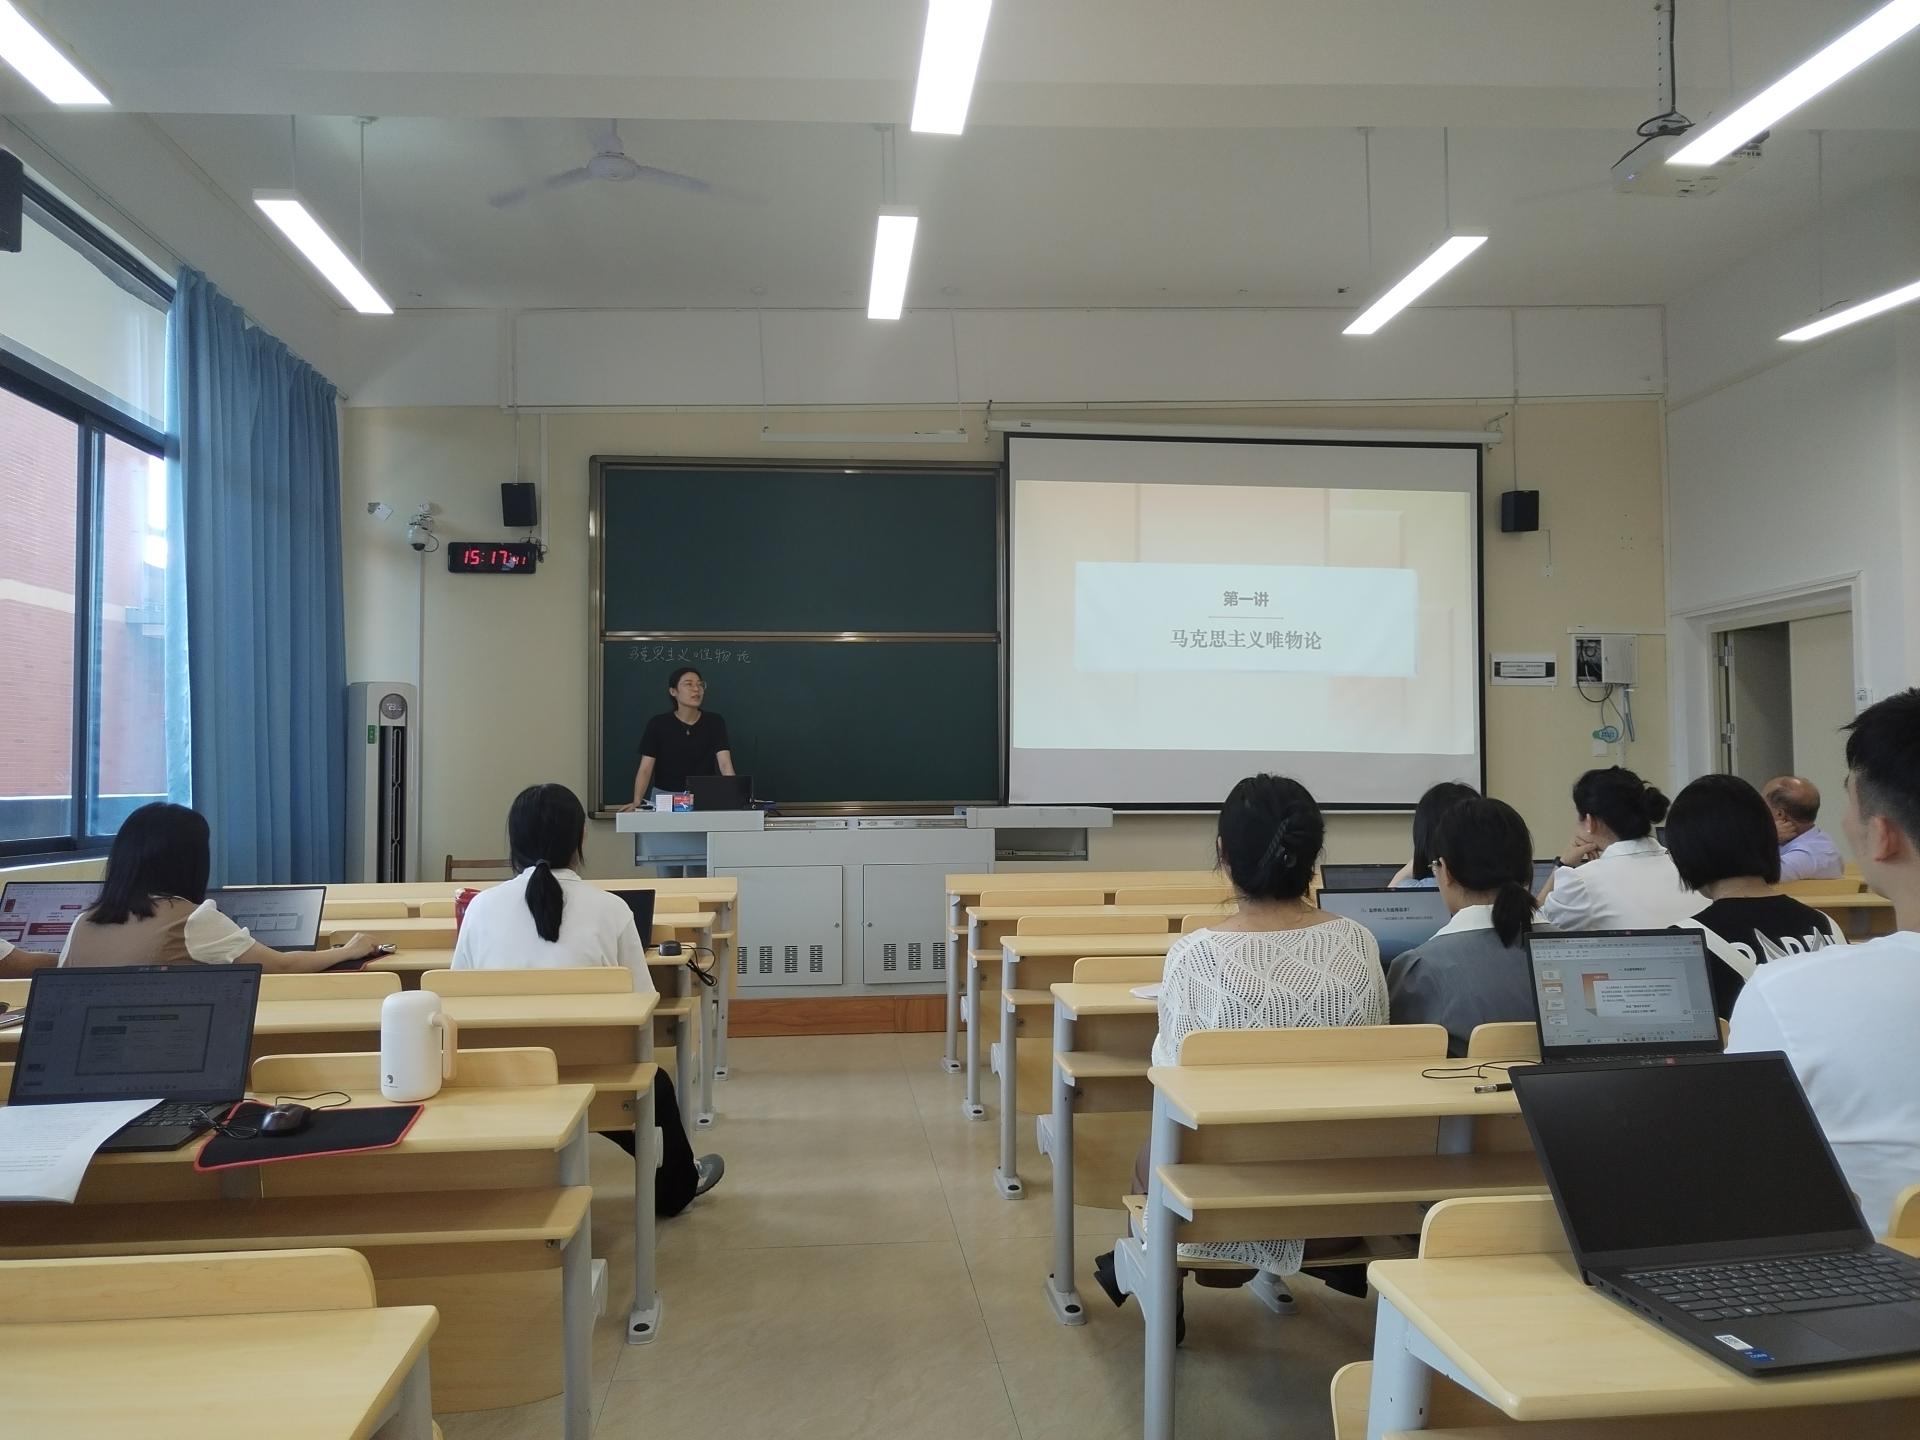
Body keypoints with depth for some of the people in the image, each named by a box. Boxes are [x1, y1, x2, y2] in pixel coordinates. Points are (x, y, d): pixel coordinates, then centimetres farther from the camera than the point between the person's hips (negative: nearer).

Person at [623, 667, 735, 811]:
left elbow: (725, 763, -11)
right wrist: (637, 801, -25)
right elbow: (645, 768, -7)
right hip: (665, 796, 0)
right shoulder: (658, 724, -3)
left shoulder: (714, 722, -1)